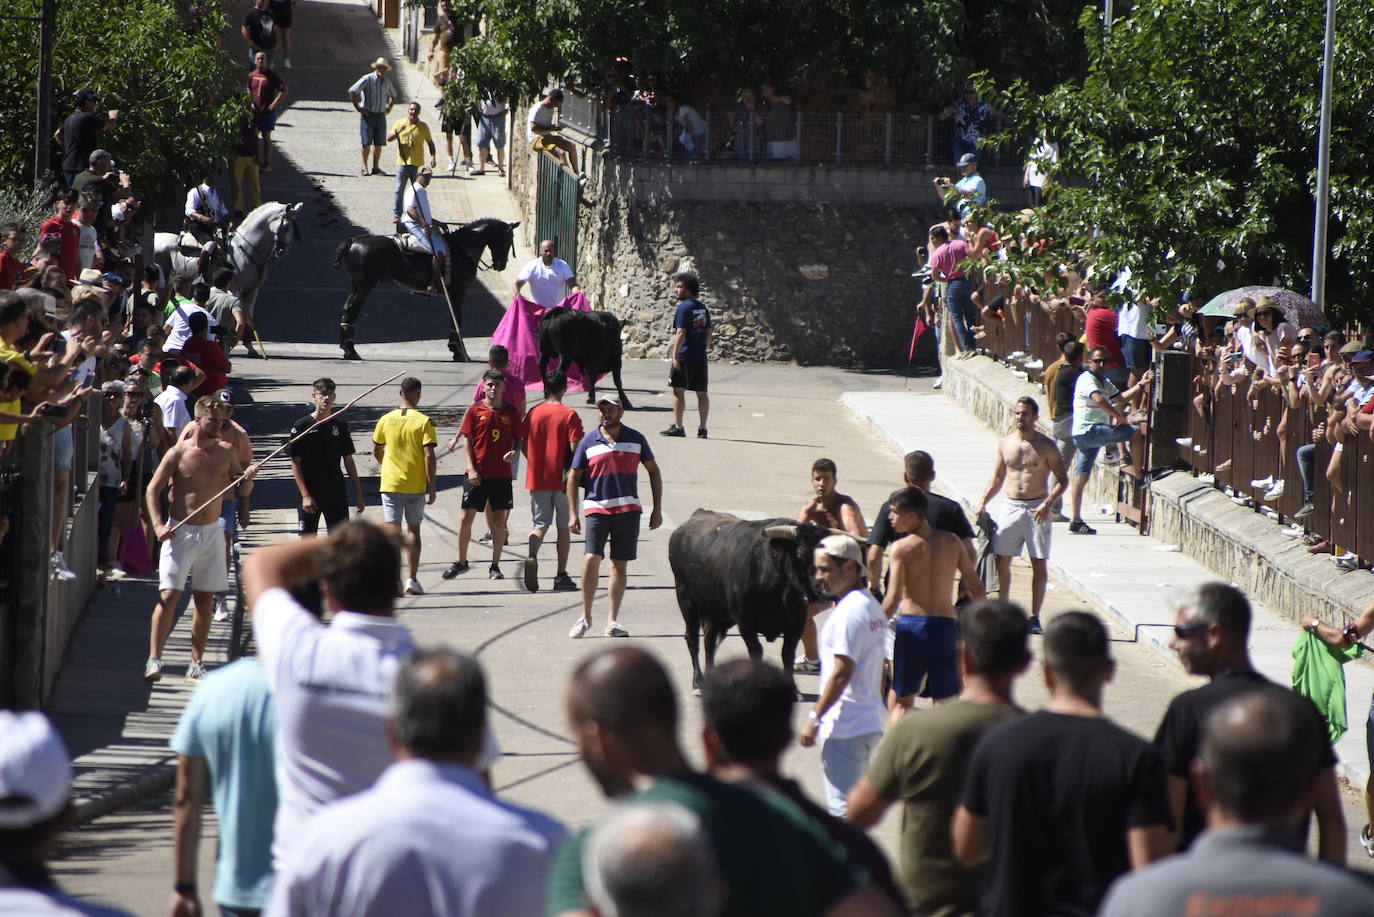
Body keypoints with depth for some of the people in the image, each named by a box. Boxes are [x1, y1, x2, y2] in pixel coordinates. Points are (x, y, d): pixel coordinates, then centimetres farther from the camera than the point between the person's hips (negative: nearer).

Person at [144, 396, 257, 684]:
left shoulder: (227, 452, 5)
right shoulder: (178, 453, -6)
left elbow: (242, 490, 12)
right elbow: (152, 490, -3)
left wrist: (248, 478, -11)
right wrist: (158, 525, -16)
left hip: (211, 532, 4)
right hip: (180, 531, -4)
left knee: (205, 600, 6)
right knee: (169, 595, -11)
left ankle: (196, 664, 13)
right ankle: (154, 659, -9)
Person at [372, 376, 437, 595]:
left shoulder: (386, 420, 1)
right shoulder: (423, 421, -8)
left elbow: (376, 450, 13)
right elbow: (429, 456, -13)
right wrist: (432, 487, -7)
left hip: (390, 484, 1)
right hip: (416, 485, -1)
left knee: (393, 531, 2)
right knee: (414, 531, 11)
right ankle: (412, 580, 9)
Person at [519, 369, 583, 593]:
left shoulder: (533, 413, 2)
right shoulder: (569, 415, -9)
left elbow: (524, 446, 6)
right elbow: (575, 448, -15)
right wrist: (574, 472, 3)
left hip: (537, 479, 3)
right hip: (563, 479, -3)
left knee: (539, 524, 8)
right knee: (564, 526, 9)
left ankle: (532, 556, -22)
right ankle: (561, 576, 9)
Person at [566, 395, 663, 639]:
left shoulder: (635, 439, 6)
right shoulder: (589, 442, 3)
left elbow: (653, 471, 13)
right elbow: (574, 477, 8)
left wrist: (657, 509, 8)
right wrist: (573, 513, 1)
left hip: (628, 509, 1)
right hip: (597, 508, -1)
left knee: (620, 565, 3)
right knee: (591, 559, -15)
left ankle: (612, 621, 8)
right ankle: (586, 616, -2)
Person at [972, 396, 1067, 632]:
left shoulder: (1046, 445, -2)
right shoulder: (1006, 443, 8)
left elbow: (1062, 479, -2)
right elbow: (997, 478, 17)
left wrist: (1048, 504, -16)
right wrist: (983, 503, 5)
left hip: (1036, 509, -3)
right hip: (1010, 507, 3)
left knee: (1040, 564, -2)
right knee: (1002, 561, 2)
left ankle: (1035, 617, 3)